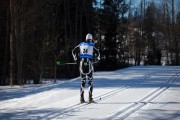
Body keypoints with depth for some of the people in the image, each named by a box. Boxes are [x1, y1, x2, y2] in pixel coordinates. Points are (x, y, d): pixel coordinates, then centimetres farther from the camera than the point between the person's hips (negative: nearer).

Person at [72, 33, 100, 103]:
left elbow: (73, 51, 8)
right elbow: (97, 53, -9)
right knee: (90, 81, 6)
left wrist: (75, 59, 20)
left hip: (82, 64, 3)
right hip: (89, 64, -3)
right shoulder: (92, 46, 0)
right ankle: (90, 97, -3)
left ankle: (82, 98, 2)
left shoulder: (81, 45, 9)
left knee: (83, 81, 10)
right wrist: (98, 58, 12)